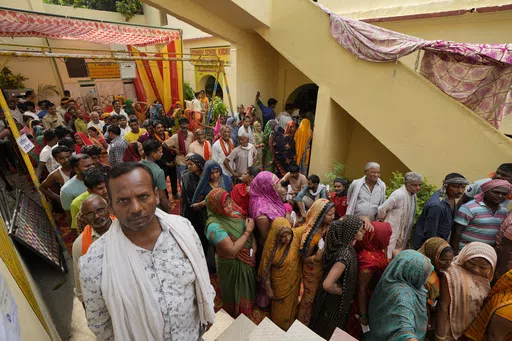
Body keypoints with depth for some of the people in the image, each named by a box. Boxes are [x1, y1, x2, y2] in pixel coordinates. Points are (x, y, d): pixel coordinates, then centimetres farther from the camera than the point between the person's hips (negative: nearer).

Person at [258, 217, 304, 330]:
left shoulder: (296, 234, -23)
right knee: (279, 307, 22)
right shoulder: (271, 246, -27)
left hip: (293, 281, 3)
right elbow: (266, 268, -15)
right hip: (279, 283, -3)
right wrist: (268, 288, -10)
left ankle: (289, 327, 56)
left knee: (290, 305, 27)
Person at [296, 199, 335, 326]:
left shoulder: (328, 226, -18)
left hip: (325, 268, 6)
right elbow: (304, 258, -23)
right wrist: (316, 257, -41)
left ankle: (314, 319, 57)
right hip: (313, 272, -6)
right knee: (309, 298, 19)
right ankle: (302, 323, 48)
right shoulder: (311, 235, -35)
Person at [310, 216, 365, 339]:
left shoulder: (345, 245, -13)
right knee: (328, 334, 21)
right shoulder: (344, 255, -38)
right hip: (335, 301, -7)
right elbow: (327, 285, -42)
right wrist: (343, 292, -23)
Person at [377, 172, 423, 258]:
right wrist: (385, 222, -3)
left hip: (403, 237, 8)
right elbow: (381, 210, -20)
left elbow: (410, 217, 14)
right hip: (392, 235, -8)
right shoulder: (399, 195, -21)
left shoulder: (414, 196, 6)